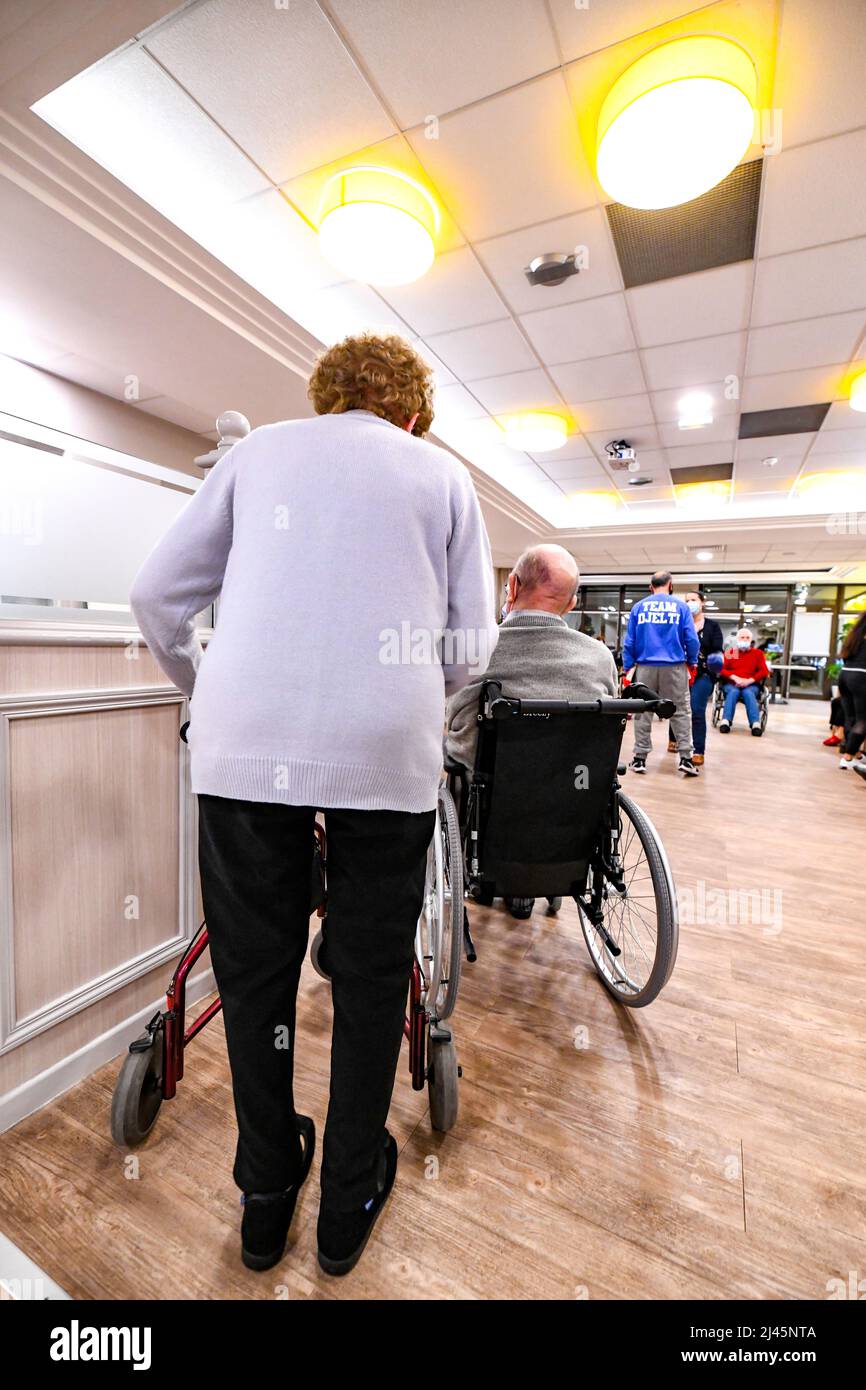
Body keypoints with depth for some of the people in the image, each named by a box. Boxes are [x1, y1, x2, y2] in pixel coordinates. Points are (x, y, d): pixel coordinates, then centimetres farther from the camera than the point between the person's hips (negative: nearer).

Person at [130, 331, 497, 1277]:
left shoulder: (260, 449, 18)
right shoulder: (443, 473, 16)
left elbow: (156, 595, 13)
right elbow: (473, 639, 9)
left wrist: (203, 690, 28)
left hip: (245, 744, 2)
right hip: (389, 753, 0)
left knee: (253, 973, 17)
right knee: (371, 977, 16)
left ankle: (265, 1198, 38)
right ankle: (348, 1205, 36)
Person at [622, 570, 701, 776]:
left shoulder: (639, 606, 6)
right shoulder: (681, 606, 3)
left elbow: (629, 642, 4)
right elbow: (692, 639, -1)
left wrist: (628, 667, 10)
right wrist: (692, 662, 14)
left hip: (645, 666, 1)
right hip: (674, 666, -1)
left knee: (643, 712, 6)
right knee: (681, 711, 6)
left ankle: (640, 758, 8)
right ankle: (686, 757, 4)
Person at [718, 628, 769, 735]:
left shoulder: (758, 653, 15)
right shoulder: (730, 652, 13)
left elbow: (764, 671, 5)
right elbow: (722, 669, 3)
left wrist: (749, 680, -11)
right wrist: (735, 678, -13)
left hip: (750, 685, 0)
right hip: (731, 684, 0)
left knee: (748, 693, -33)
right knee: (733, 692, -34)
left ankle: (756, 724, -44)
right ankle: (725, 721, -45)